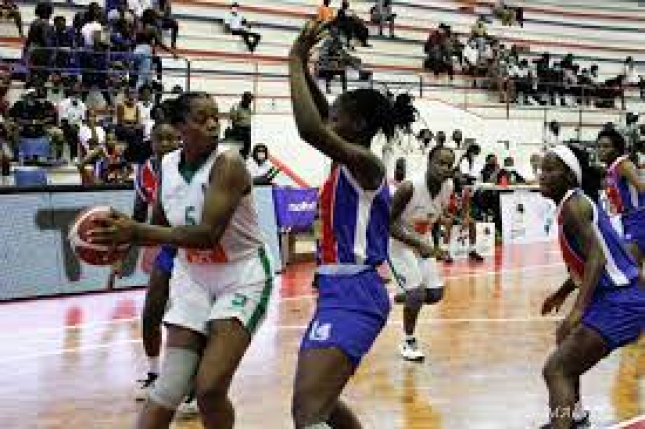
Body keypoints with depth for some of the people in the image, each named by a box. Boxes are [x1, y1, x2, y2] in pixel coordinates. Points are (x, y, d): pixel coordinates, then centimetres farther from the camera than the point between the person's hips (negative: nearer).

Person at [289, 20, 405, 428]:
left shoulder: (366, 162, -13)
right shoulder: (353, 163, 14)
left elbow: (310, 128, -28)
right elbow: (322, 123, 28)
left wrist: (296, 62, -18)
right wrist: (302, 64, 17)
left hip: (353, 294, -11)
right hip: (341, 291, 11)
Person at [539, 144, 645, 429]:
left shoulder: (573, 204, -15)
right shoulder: (576, 201, 14)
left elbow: (596, 257, -27)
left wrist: (578, 311, -35)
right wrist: (562, 293, 35)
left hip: (619, 303, -11)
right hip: (612, 296, 11)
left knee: (556, 370, -19)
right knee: (566, 340, 34)